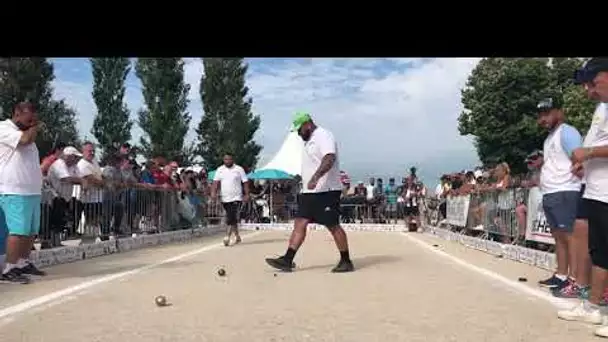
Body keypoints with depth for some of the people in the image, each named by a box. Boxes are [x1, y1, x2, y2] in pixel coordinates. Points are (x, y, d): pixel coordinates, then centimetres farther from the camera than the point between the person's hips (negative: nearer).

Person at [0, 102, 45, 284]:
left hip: (33, 191, 9)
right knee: (18, 231, -11)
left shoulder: (26, 131, 21)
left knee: (31, 231, 11)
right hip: (15, 192, -9)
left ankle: (23, 263, 22)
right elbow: (25, 140, -22)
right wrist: (35, 127, -5)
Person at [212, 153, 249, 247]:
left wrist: (247, 194, -7)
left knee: (232, 219, -14)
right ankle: (237, 236, 26)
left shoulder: (239, 169, 0)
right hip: (225, 199, 4)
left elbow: (245, 182, 0)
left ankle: (227, 237, -17)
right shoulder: (220, 170, 8)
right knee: (231, 218, 12)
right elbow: (216, 182, 1)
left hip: (236, 198, -4)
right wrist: (213, 192, -14)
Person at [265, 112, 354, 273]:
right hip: (309, 192, 10)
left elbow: (329, 159, -29)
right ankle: (287, 260, 2)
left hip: (326, 191, -10)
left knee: (333, 226, -3)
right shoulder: (309, 140, 19)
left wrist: (316, 177, -40)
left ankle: (346, 261, 10)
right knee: (300, 223, 3)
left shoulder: (323, 136, -12)